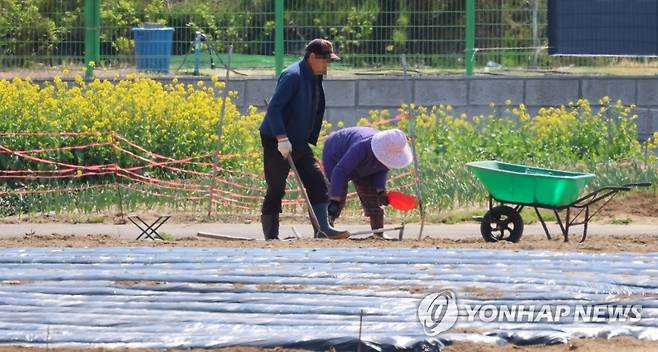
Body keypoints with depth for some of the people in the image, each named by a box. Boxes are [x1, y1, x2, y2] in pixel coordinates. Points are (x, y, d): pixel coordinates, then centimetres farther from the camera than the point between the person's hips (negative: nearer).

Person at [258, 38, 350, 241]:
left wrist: (310, 140, 18)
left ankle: (324, 228, 1)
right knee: (276, 189, -3)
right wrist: (282, 138, -28)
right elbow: (274, 107, -23)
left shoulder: (315, 78, 11)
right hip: (277, 142, -9)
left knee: (318, 182, 1)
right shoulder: (293, 76, -17)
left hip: (299, 142, 9)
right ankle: (270, 236, 3)